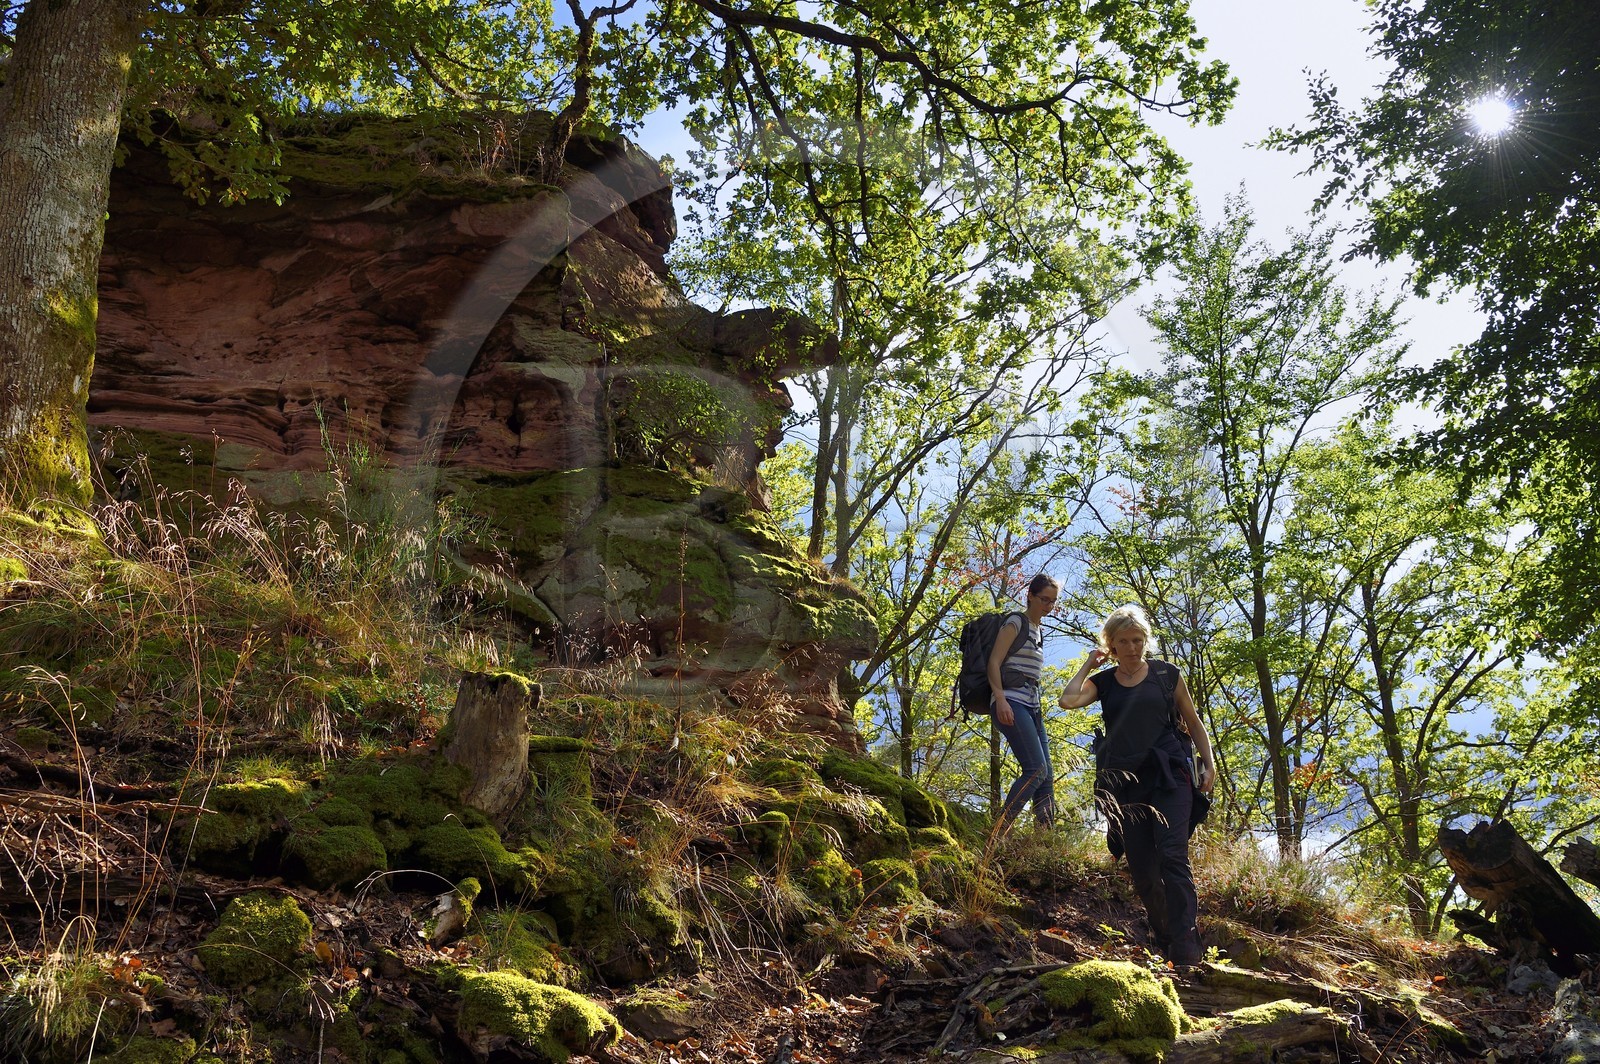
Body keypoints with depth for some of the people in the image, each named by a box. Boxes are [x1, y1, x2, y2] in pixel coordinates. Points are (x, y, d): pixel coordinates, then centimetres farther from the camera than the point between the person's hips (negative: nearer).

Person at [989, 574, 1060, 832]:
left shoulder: (1038, 632, 23)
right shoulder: (1016, 622, -1)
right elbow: (994, 661, -10)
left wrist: (1038, 709, 20)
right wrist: (1000, 699, -22)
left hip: (1032, 709, 9)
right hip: (1011, 705, -9)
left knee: (1046, 776, 2)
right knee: (1036, 770, -20)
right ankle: (997, 836, -18)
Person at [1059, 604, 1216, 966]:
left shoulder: (1166, 674, 6)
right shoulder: (1102, 682, 8)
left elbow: (1192, 721, 14)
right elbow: (1068, 700, -11)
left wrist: (1208, 763, 5)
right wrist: (1089, 664, 0)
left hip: (1169, 777, -2)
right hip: (1125, 783, 2)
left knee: (1172, 857, -16)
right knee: (1141, 868, 2)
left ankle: (1186, 952, -18)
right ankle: (1164, 945, 15)